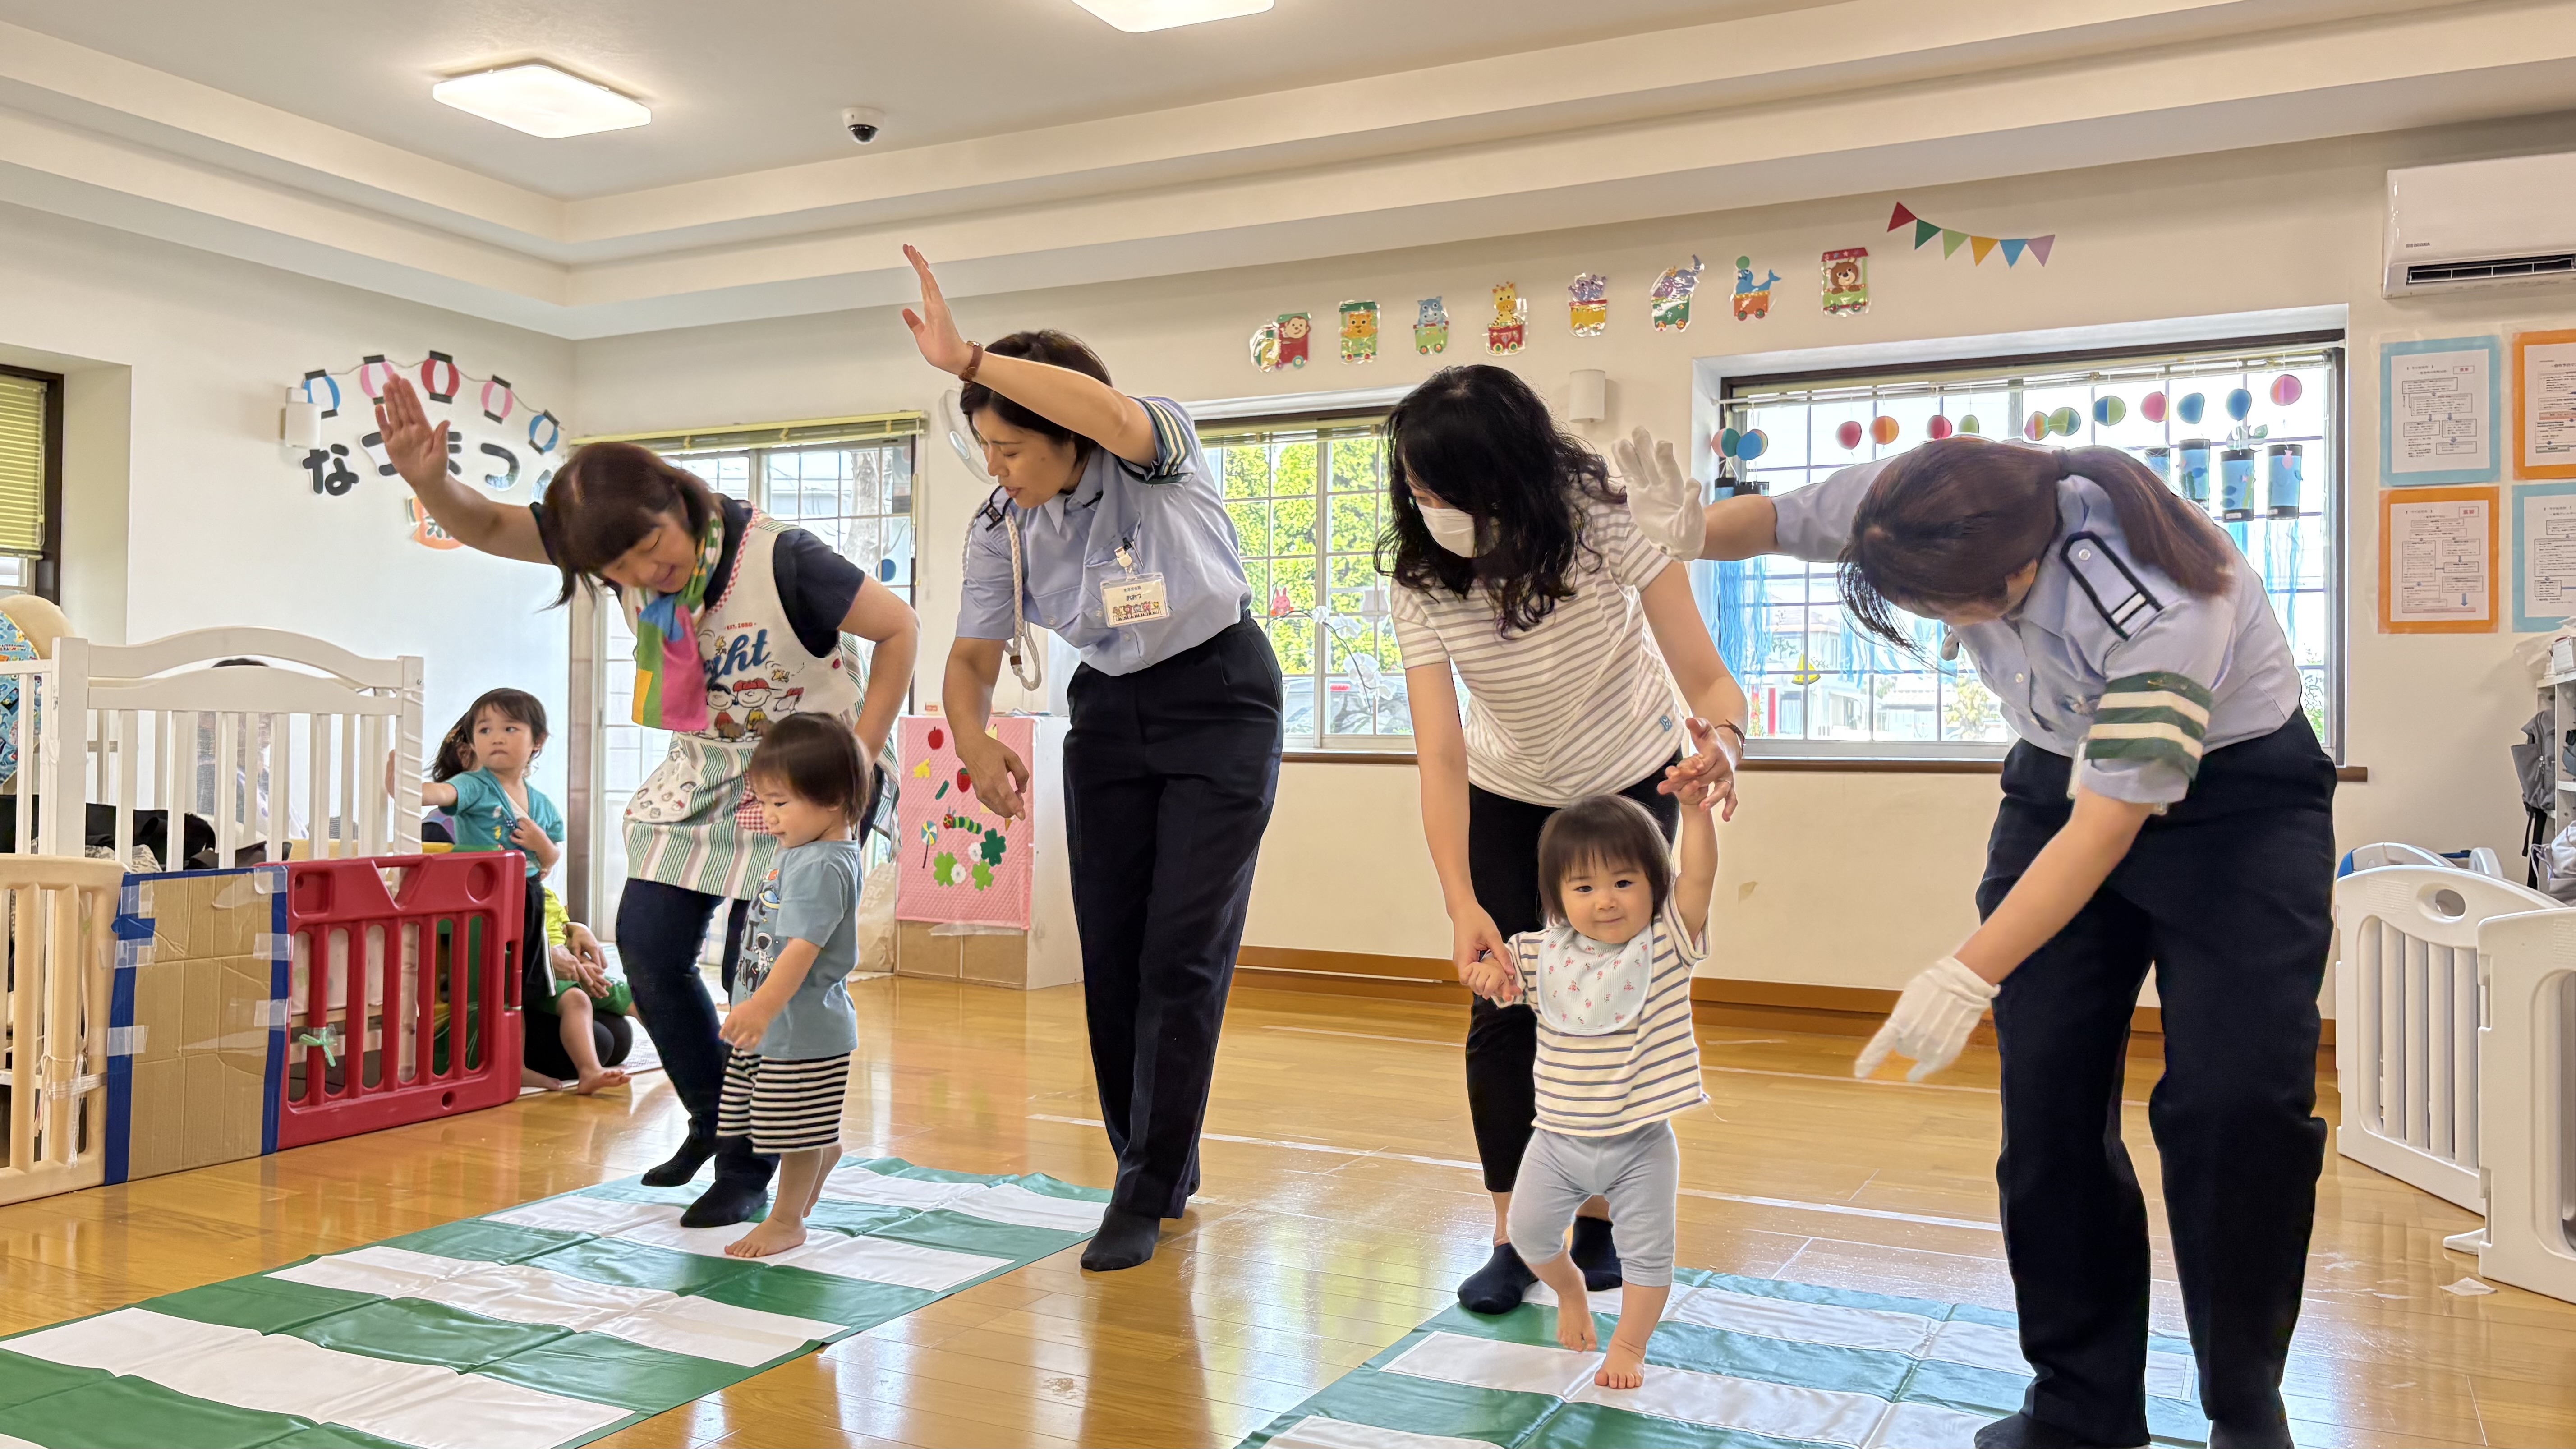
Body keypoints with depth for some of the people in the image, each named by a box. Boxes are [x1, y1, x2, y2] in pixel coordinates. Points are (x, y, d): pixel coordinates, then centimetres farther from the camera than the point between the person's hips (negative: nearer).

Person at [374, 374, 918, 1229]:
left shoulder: (780, 558, -27)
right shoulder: (618, 546, -11)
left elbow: (899, 628, -19)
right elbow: (489, 528, -9)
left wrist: (858, 758, -20)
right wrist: (429, 479, -32)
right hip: (703, 770, 6)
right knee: (647, 944, 5)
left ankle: (748, 1171, 11)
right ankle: (713, 1118, 27)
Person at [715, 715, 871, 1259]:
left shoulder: (823, 866, -22)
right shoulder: (800, 853, 10)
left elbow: (803, 947, -33)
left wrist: (764, 1006, -41)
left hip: (803, 1030, -10)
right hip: (773, 1025, 10)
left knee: (797, 1133, 5)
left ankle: (785, 1222, 17)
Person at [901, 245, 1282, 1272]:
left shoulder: (1157, 452, -21)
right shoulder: (999, 530, -6)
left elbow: (1101, 407, -44)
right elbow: (973, 656, -2)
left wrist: (965, 358, -46)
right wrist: (974, 738, -21)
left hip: (1220, 696, -5)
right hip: (1109, 710, 5)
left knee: (1183, 952, -9)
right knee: (1110, 952, 4)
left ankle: (1145, 1192, 1)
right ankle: (1162, 1173, 21)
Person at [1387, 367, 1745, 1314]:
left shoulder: (1605, 525, -30)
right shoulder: (1422, 579, -25)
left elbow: (1708, 680, -31)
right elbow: (1441, 756, -32)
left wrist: (1723, 746, -55)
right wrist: (1462, 904, -44)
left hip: (1630, 783, -1)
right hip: (1509, 796, 1)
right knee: (1505, 1007, -8)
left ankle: (1596, 1218, 17)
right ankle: (1513, 1238, 3)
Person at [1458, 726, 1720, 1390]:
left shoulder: (1666, 947, -13)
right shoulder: (1546, 954, -5)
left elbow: (1699, 876, -24)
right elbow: (1497, 972, -3)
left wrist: (1694, 807, -36)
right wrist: (1486, 968, -28)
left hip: (1640, 1143, -2)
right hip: (1560, 1136, 3)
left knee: (1647, 1249, 7)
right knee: (1529, 1230, 14)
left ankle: (1628, 1347, 28)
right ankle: (1569, 1287, 44)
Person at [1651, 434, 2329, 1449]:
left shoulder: (2159, 605, -37)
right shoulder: (1911, 510, -20)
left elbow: (2110, 825, -36)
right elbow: (1781, 520, -2)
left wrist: (1965, 981, -41)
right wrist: (1685, 534, -22)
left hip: (2237, 792, -5)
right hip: (2064, 774, 5)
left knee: (2234, 1099, -15)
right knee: (2047, 1096, -3)